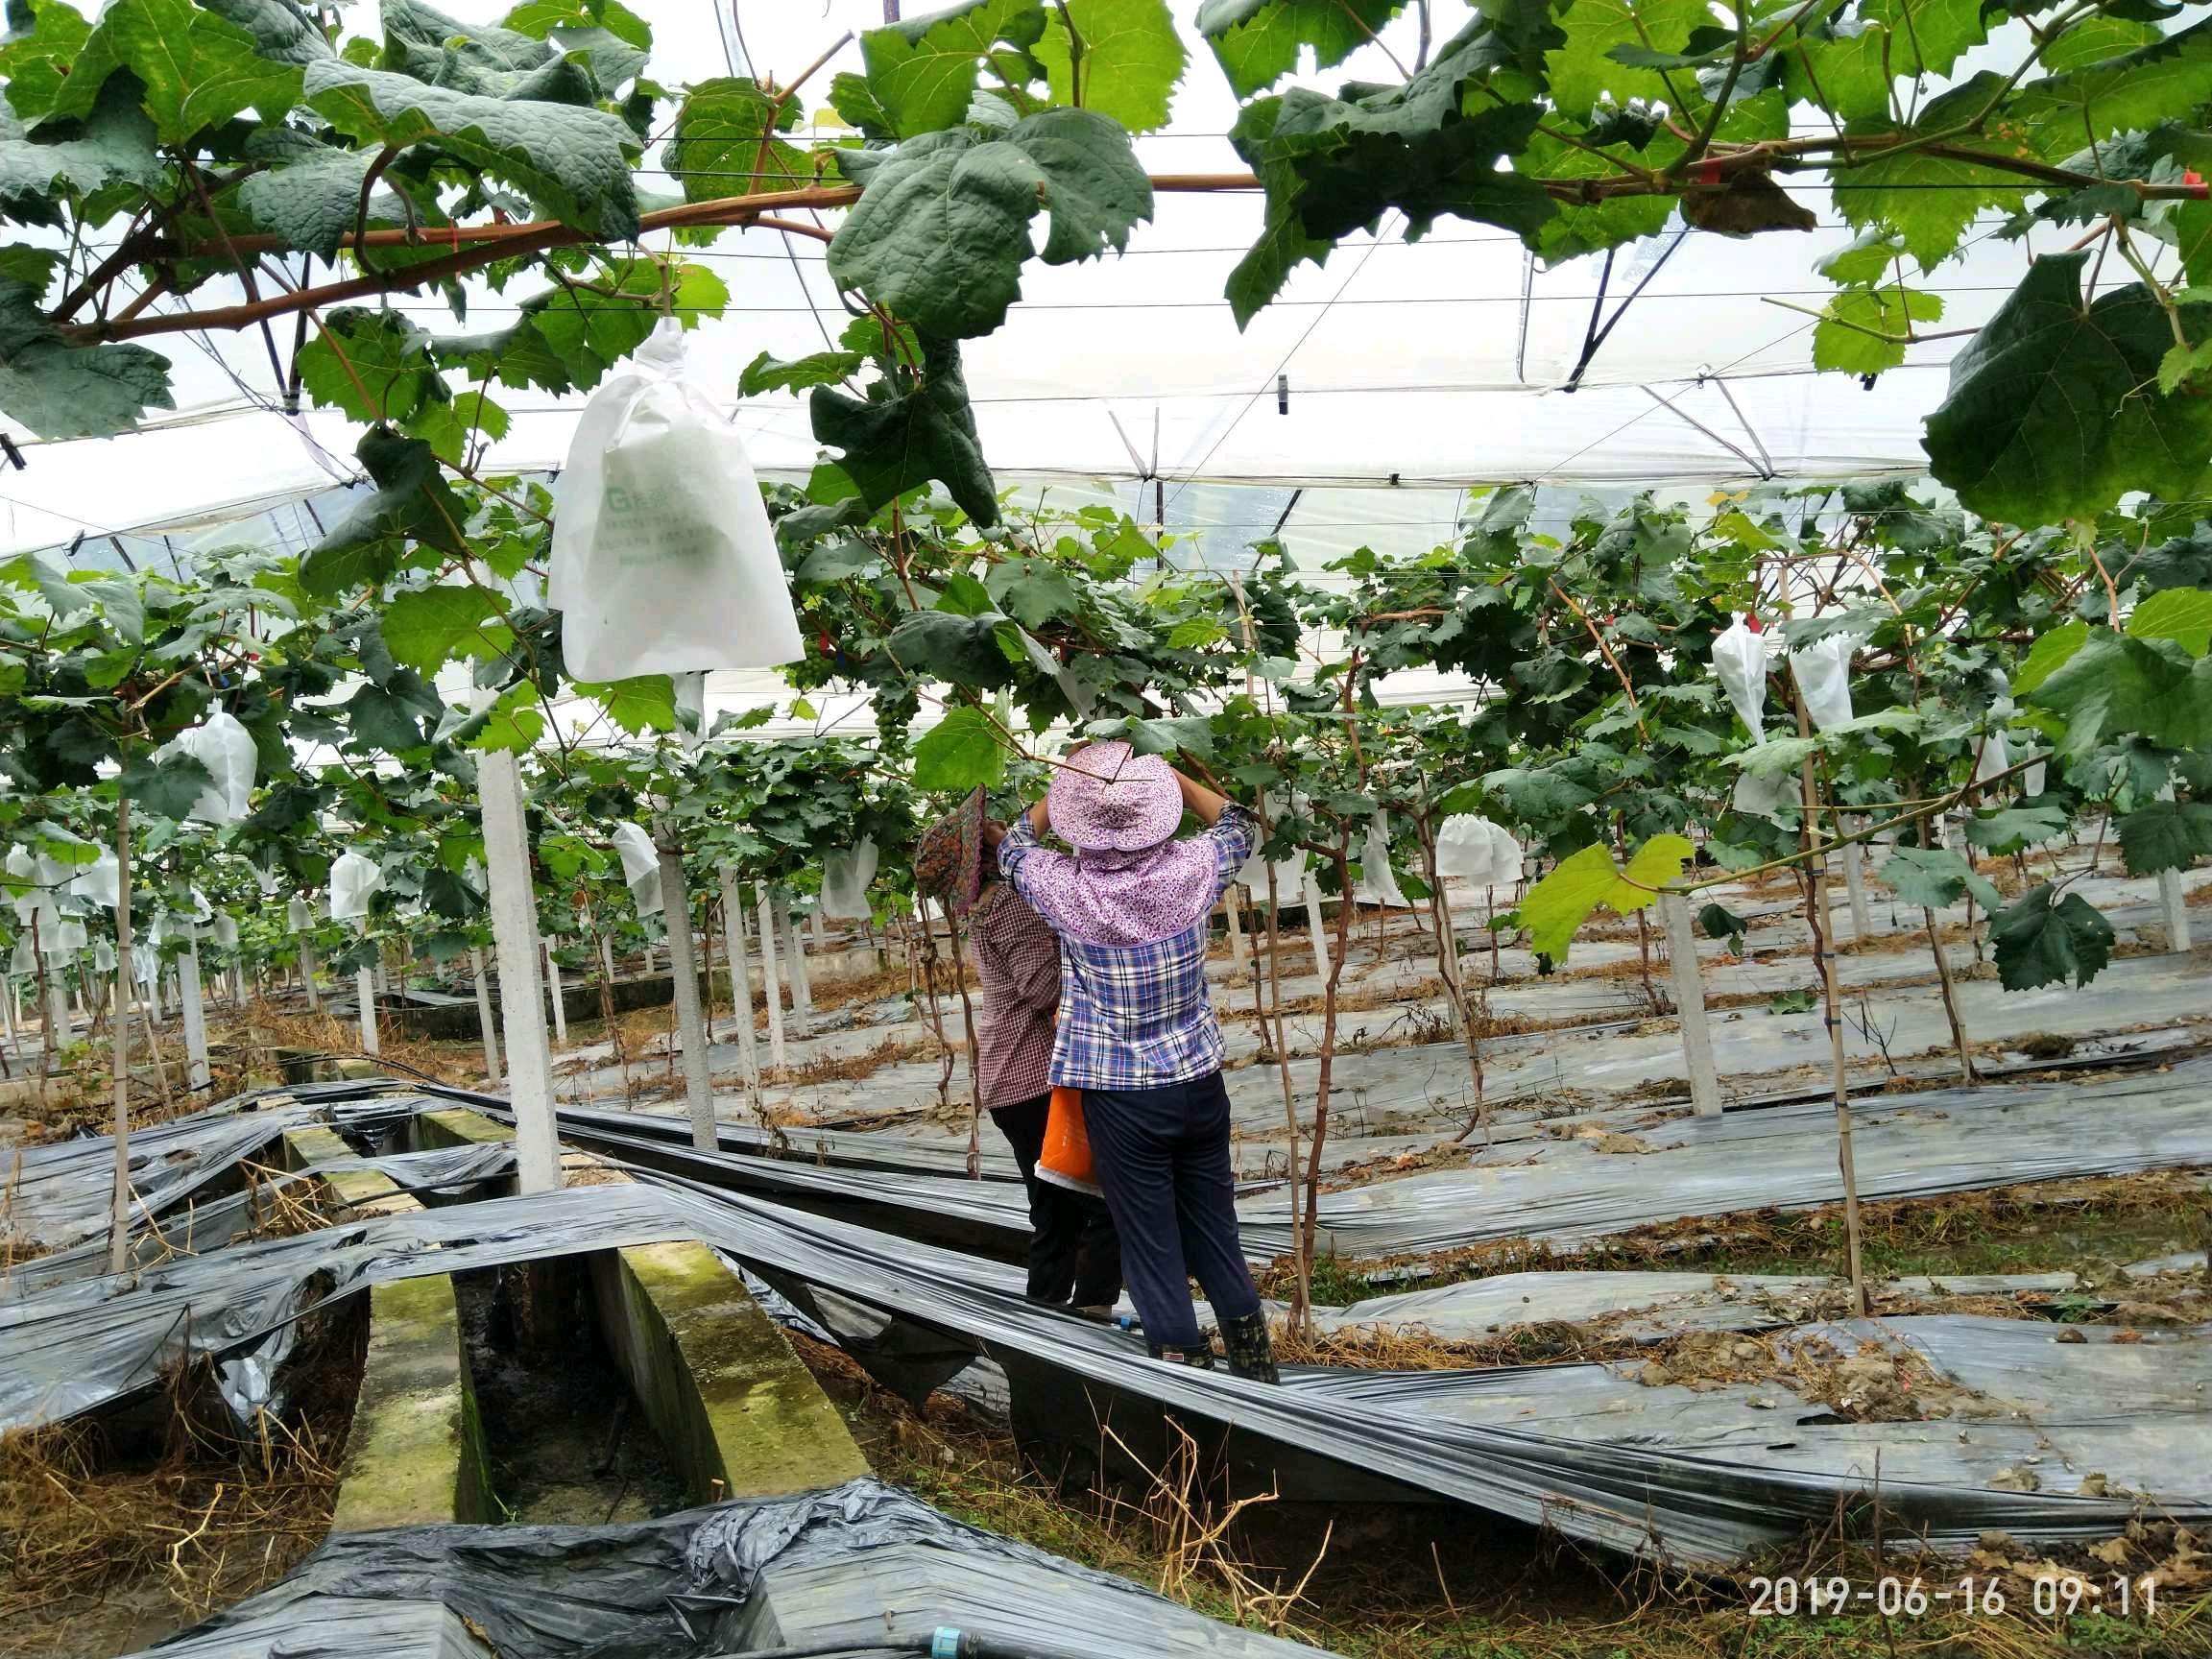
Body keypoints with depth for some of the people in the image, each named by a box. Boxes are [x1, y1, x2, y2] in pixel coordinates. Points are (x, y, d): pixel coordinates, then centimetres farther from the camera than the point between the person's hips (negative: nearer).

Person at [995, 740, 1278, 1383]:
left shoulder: (1067, 887, -13)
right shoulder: (1188, 869, -9)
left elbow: (1013, 845, 10)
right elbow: (1239, 828, 14)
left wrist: (1070, 787, 12)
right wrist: (1171, 776, 14)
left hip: (1120, 1095, -3)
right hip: (1199, 1081, 3)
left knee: (1151, 1242, 6)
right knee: (1214, 1226, 17)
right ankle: (1252, 1358, 27)